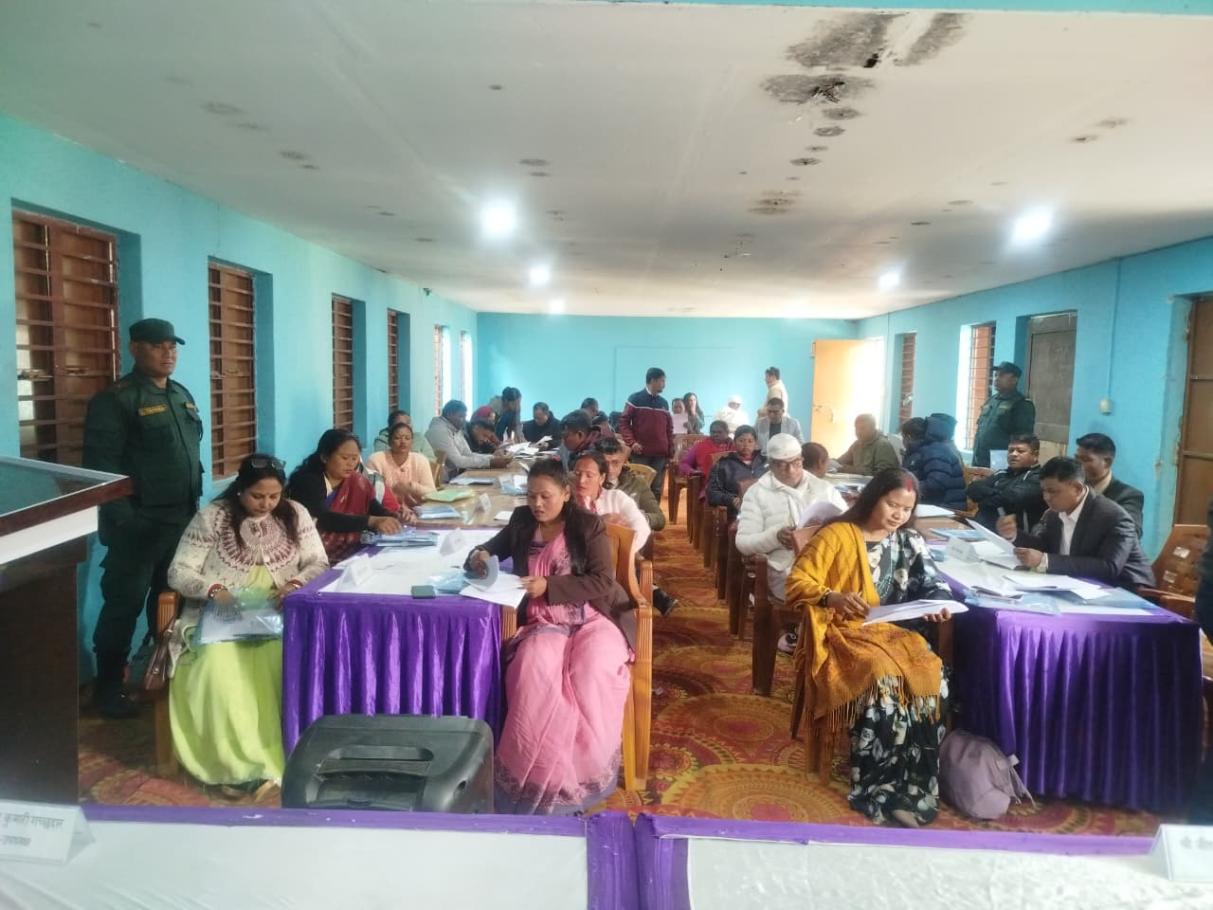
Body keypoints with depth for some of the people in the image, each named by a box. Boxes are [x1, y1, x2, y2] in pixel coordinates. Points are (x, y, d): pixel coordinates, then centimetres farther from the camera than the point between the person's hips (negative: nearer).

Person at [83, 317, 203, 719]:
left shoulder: (182, 395, 13)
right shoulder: (114, 400, -11)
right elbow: (100, 463, -16)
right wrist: (122, 518, -20)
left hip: (182, 519, 7)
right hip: (138, 524, -7)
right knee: (125, 603, 1)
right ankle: (108, 686, 14)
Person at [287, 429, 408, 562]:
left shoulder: (356, 481, 5)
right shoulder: (307, 481, -13)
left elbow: (375, 509, -1)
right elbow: (325, 519, -27)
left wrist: (396, 516, -24)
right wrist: (372, 521, -37)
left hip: (348, 553, 6)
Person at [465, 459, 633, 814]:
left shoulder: (588, 525, -2)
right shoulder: (522, 520, 10)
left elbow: (601, 583, -9)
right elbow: (494, 549, 25)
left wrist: (549, 585, -19)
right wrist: (480, 556, 0)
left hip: (592, 620, -2)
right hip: (544, 623, 3)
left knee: (590, 676, -33)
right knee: (535, 671, -32)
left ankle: (580, 776, -16)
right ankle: (535, 777, -21)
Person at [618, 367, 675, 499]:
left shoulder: (663, 403, 17)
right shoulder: (635, 399, 0)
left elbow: (669, 428, 18)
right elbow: (623, 421, -3)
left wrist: (671, 453, 12)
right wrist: (632, 442, -16)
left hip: (660, 455, 5)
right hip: (640, 454, -4)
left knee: (657, 489, 4)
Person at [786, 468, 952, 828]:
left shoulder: (909, 540, 11)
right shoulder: (838, 534, -3)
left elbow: (933, 584, 7)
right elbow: (797, 581, -7)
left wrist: (938, 604, -16)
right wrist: (831, 597, -25)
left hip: (890, 630, 5)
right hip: (840, 633, -4)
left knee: (930, 673, -26)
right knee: (883, 677, -33)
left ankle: (912, 785, -18)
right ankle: (879, 789, -21)